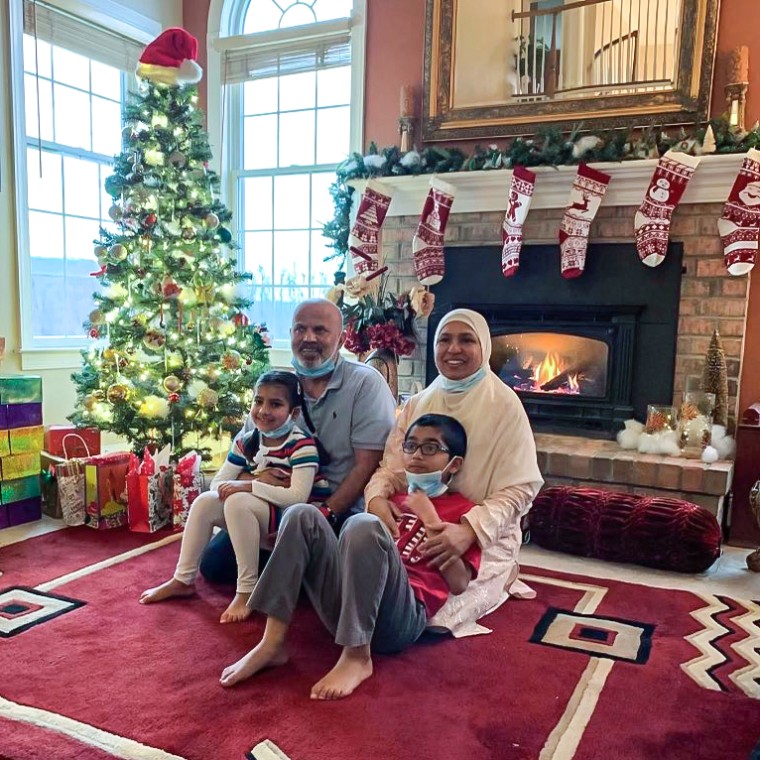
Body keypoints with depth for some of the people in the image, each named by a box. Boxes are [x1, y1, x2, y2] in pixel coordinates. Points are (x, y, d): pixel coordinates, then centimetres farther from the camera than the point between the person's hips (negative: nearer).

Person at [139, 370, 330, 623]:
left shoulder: (302, 445, -16)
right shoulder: (245, 441, 4)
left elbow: (298, 497, -26)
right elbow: (218, 484, 2)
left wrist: (248, 485, -26)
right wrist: (251, 481, -17)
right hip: (255, 516, 7)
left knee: (237, 502, -29)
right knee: (205, 501, -8)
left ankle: (246, 590, -23)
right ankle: (183, 580, 4)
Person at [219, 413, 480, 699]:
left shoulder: (462, 510, 11)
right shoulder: (395, 500, 28)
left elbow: (459, 584, -3)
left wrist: (430, 520, -5)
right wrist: (379, 505, 13)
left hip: (403, 618, -6)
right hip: (346, 607, 6)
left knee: (363, 524, -30)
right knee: (303, 516, -11)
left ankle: (357, 656, -23)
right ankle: (272, 643, -16)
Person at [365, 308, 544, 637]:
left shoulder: (504, 405, -7)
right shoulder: (417, 404, 8)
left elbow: (519, 489, -12)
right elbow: (391, 468, 5)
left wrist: (470, 529, -29)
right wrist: (377, 497, -20)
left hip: (484, 541, -4)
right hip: (417, 532, 5)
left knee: (428, 618, -24)